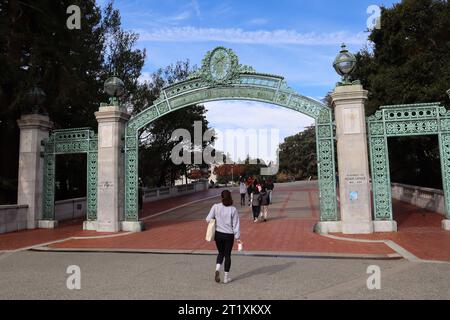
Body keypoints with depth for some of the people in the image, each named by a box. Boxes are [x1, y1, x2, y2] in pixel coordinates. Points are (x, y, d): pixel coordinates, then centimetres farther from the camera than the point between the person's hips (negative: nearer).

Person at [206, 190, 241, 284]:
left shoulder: (215, 207, -9)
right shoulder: (233, 210, -11)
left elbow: (208, 219, -9)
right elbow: (236, 224, -7)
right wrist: (237, 237, 0)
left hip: (218, 234, 1)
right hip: (229, 235, -1)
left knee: (220, 253, 21)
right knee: (227, 255, 12)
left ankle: (217, 269, -3)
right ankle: (226, 277, 19)